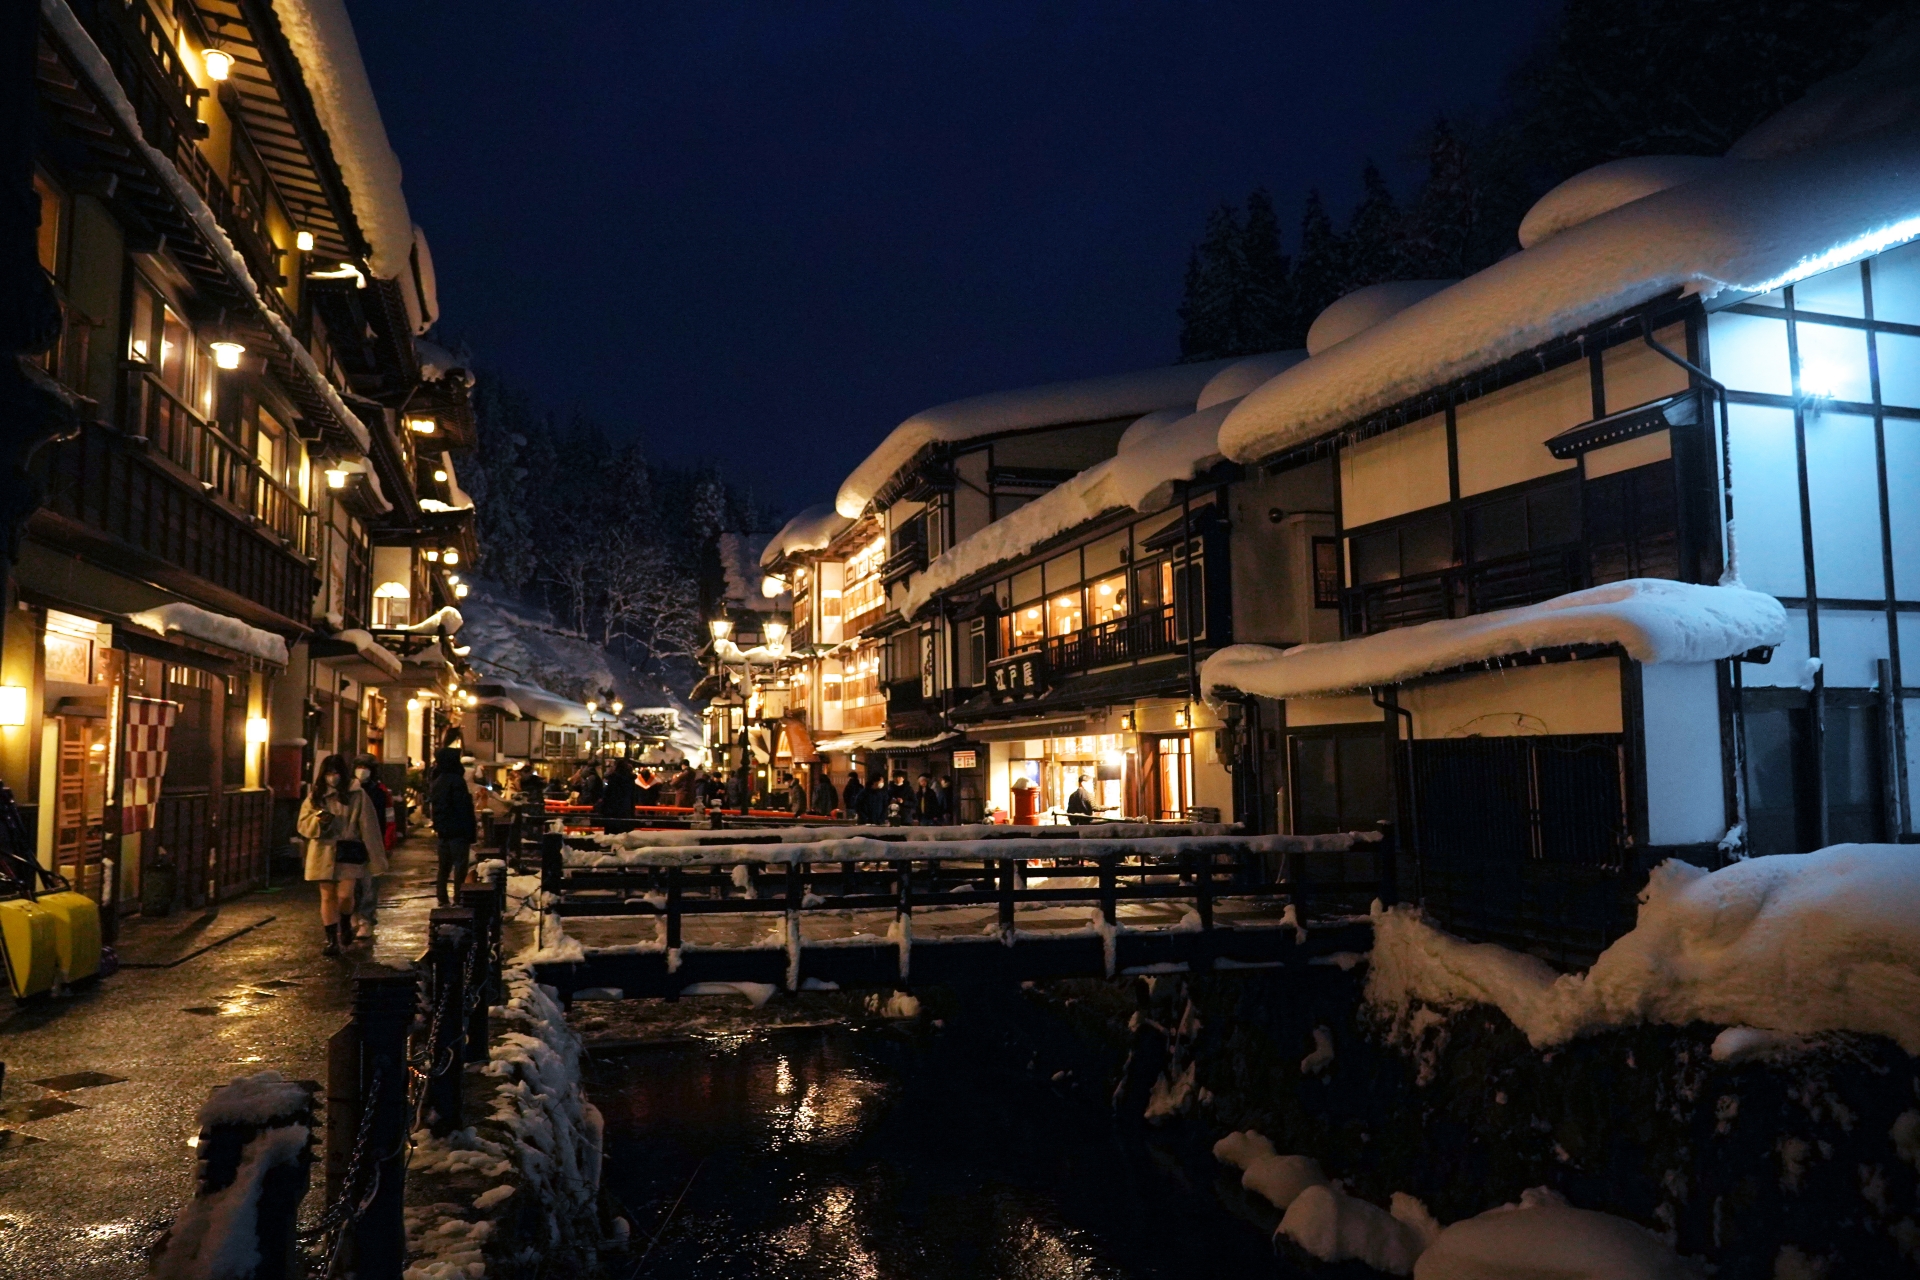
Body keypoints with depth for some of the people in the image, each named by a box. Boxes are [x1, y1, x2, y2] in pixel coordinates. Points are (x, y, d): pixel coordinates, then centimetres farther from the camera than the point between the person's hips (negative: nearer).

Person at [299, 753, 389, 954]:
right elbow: (302, 824, 7)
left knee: (345, 895, -9)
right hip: (324, 853, 3)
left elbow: (368, 828, -4)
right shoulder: (315, 796, 7)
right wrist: (318, 820, -16)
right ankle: (331, 939, 14)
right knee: (327, 896, 5)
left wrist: (377, 858, -7)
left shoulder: (357, 796, -3)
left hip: (348, 852, -3)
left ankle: (346, 925, 22)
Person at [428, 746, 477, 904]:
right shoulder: (456, 781, -16)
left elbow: (433, 805, 18)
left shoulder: (436, 782, 11)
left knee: (444, 865, 14)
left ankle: (442, 898, 17)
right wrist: (471, 833, -15)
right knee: (460, 866, -5)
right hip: (457, 830, -8)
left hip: (443, 830, 8)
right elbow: (464, 809, -17)